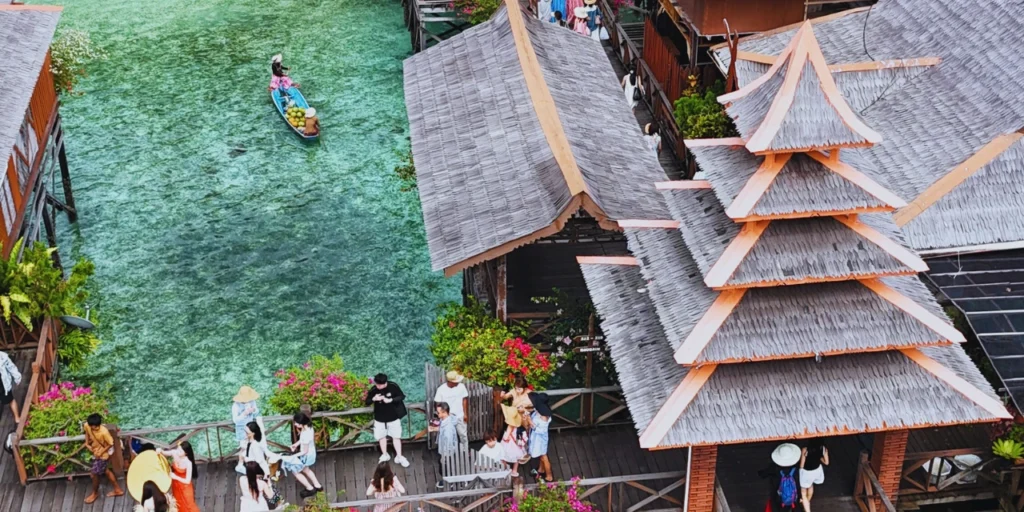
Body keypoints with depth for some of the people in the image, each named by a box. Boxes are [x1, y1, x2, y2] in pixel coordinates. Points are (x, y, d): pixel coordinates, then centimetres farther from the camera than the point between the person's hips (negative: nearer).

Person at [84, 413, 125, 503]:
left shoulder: (104, 432, -37)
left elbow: (111, 444, -22)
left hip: (102, 454, -7)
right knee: (105, 471, 21)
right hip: (95, 451, 7)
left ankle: (95, 493, 34)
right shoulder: (86, 425, -21)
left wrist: (101, 452, -21)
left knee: (94, 474, 6)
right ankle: (117, 490, 38)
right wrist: (87, 444, -3)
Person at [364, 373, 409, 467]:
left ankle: (399, 457, 15)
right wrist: (374, 399, -30)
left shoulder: (393, 386, -19)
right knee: (382, 436, 15)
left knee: (396, 436, 5)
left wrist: (390, 400, -27)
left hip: (393, 416, -2)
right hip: (380, 418, 2)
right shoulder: (373, 390, -16)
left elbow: (402, 396, -12)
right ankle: (384, 455, 34)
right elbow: (367, 402, -7)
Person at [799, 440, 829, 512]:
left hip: (807, 473, -5)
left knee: (803, 493, 18)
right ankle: (807, 502, 61)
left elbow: (801, 466, -19)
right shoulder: (823, 449, -20)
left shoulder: (805, 450, -31)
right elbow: (826, 462, -6)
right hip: (817, 470, 5)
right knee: (810, 486, 37)